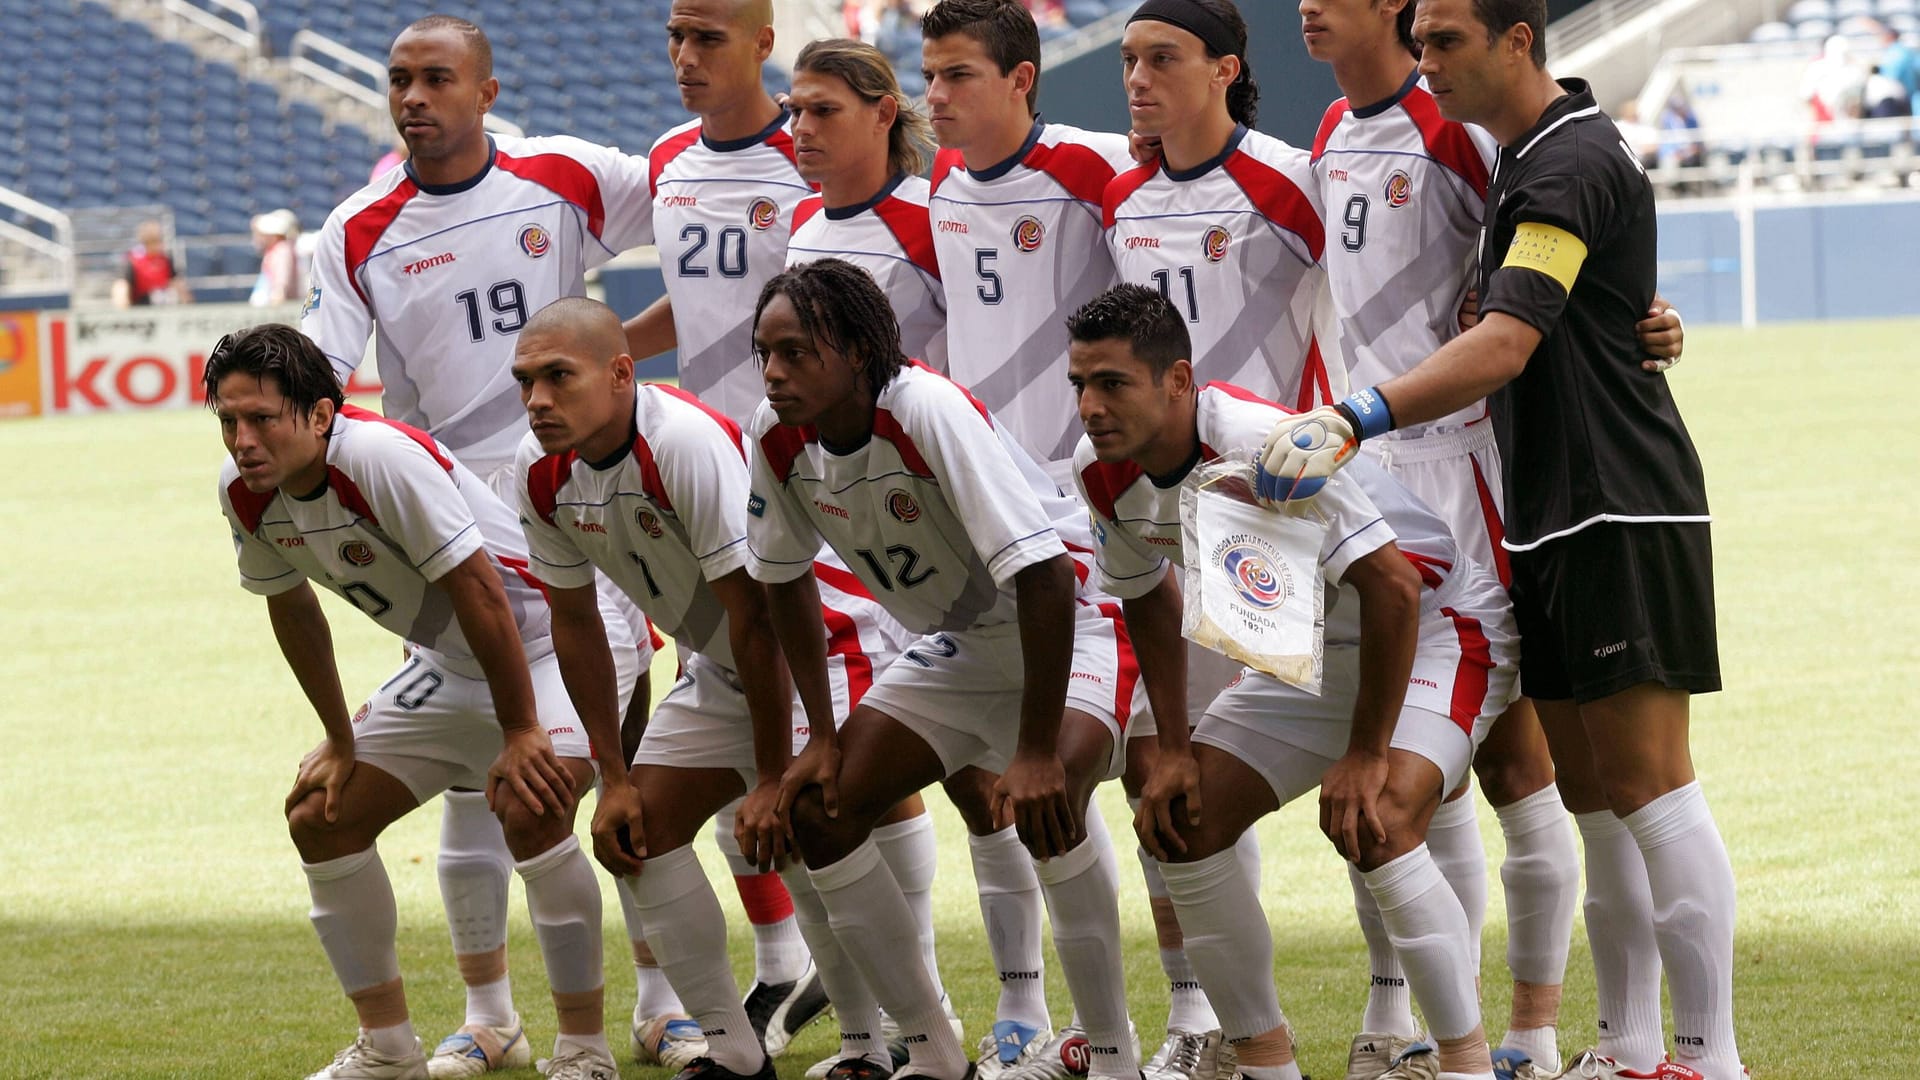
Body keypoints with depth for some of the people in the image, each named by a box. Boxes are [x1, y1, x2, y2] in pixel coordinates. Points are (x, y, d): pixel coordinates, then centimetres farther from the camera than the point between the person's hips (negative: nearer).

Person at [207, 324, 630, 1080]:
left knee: (530, 810, -30)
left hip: (546, 641, -8)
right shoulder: (245, 492, -10)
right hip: (444, 664, 9)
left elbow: (479, 590, -31)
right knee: (320, 815, 5)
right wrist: (340, 741, 12)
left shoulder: (382, 457, -34)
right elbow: (290, 606, 8)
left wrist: (520, 735, -26)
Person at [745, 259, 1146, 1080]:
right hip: (956, 645, 8)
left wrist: (1036, 751, -35)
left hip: (1067, 630, -8)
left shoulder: (931, 412, -32)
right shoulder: (776, 438, -12)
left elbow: (1044, 576, -35)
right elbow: (786, 580, 7)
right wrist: (822, 734, 3)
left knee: (1043, 801, -34)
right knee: (816, 811, -2)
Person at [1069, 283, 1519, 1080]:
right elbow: (1147, 597, 11)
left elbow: (1393, 588, -33)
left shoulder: (1265, 449, -34)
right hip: (1311, 648, 8)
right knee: (1180, 821, -1)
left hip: (1437, 626, -8)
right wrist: (1174, 747, 4)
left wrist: (1365, 757, -29)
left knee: (1374, 824, -30)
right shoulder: (1102, 472, -10)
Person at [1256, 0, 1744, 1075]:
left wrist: (1358, 419, -36)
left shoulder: (1575, 162, -16)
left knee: (1648, 784, -10)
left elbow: (1505, 344, -27)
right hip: (1556, 518, 10)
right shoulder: (1525, 157, 16)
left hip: (1623, 517, -10)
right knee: (1592, 792, 10)